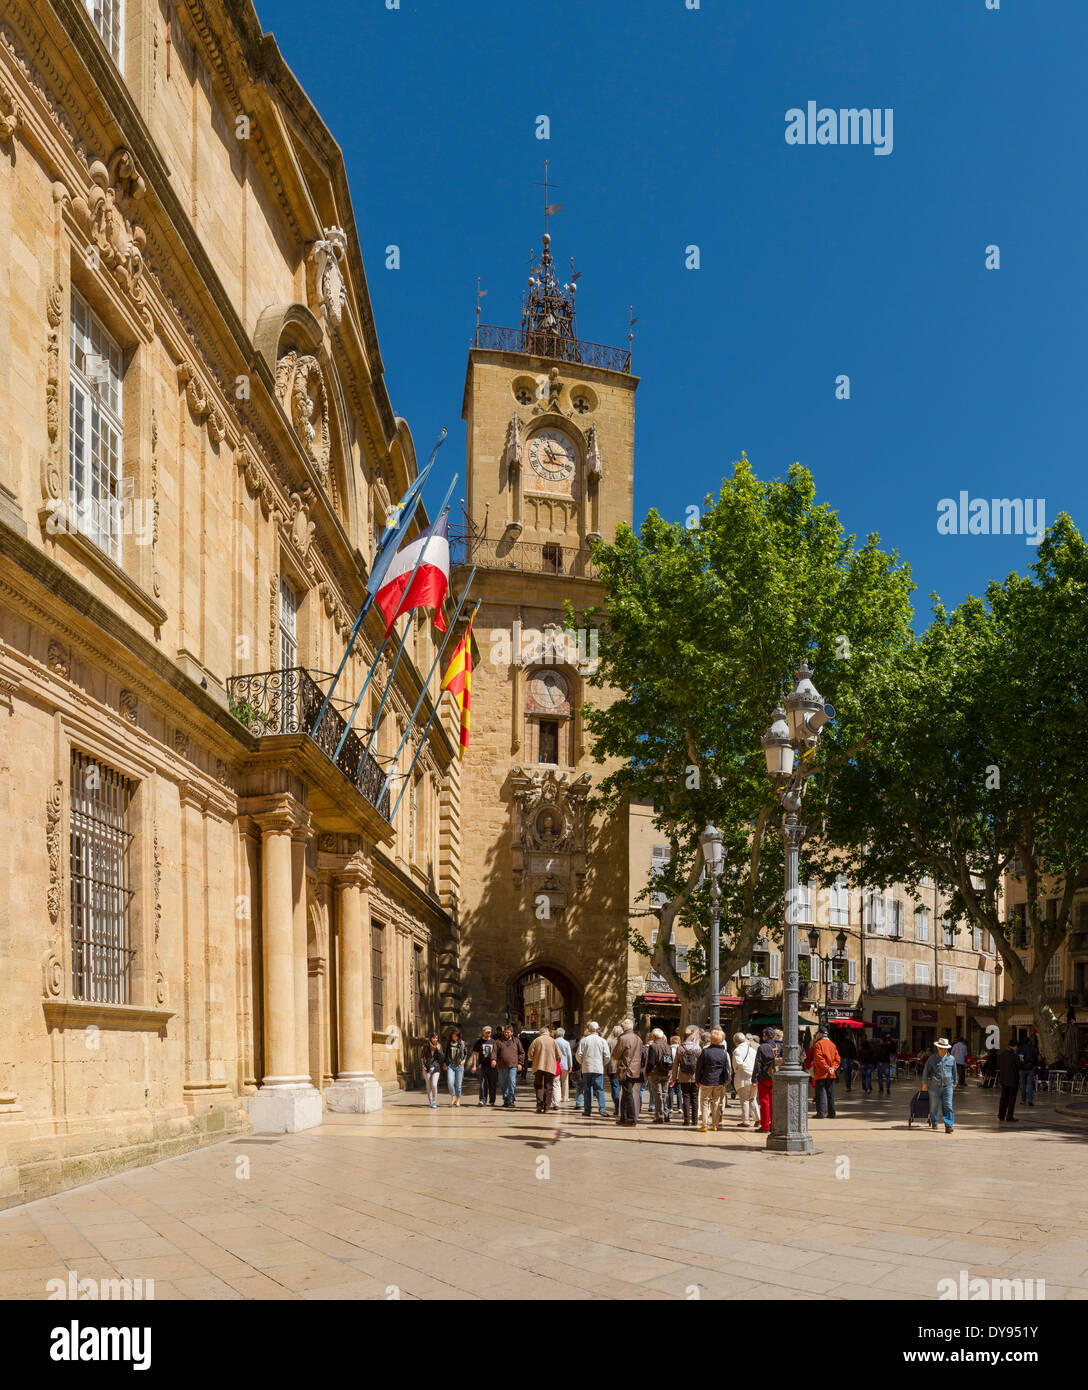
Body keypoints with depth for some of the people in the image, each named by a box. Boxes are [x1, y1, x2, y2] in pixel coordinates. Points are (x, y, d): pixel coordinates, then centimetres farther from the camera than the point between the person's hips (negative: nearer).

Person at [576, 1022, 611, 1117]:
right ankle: (602, 1108, -10)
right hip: (598, 1069, 0)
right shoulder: (602, 1041, 1)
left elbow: (579, 1055, -2)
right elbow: (607, 1056, -2)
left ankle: (588, 1110, 7)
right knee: (599, 1089, 2)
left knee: (587, 1089, 7)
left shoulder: (584, 1040, 0)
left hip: (586, 1069, 0)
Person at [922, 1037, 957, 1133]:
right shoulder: (932, 1058, 0)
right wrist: (925, 1083, 5)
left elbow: (954, 1071, 20)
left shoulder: (951, 1059, 6)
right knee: (934, 1105, 7)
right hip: (934, 1085, -1)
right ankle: (934, 1123, 27)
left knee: (948, 1106, -7)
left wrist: (954, 1083, 27)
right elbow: (926, 1070, 6)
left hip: (947, 1085, 1)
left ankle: (948, 1125, -7)